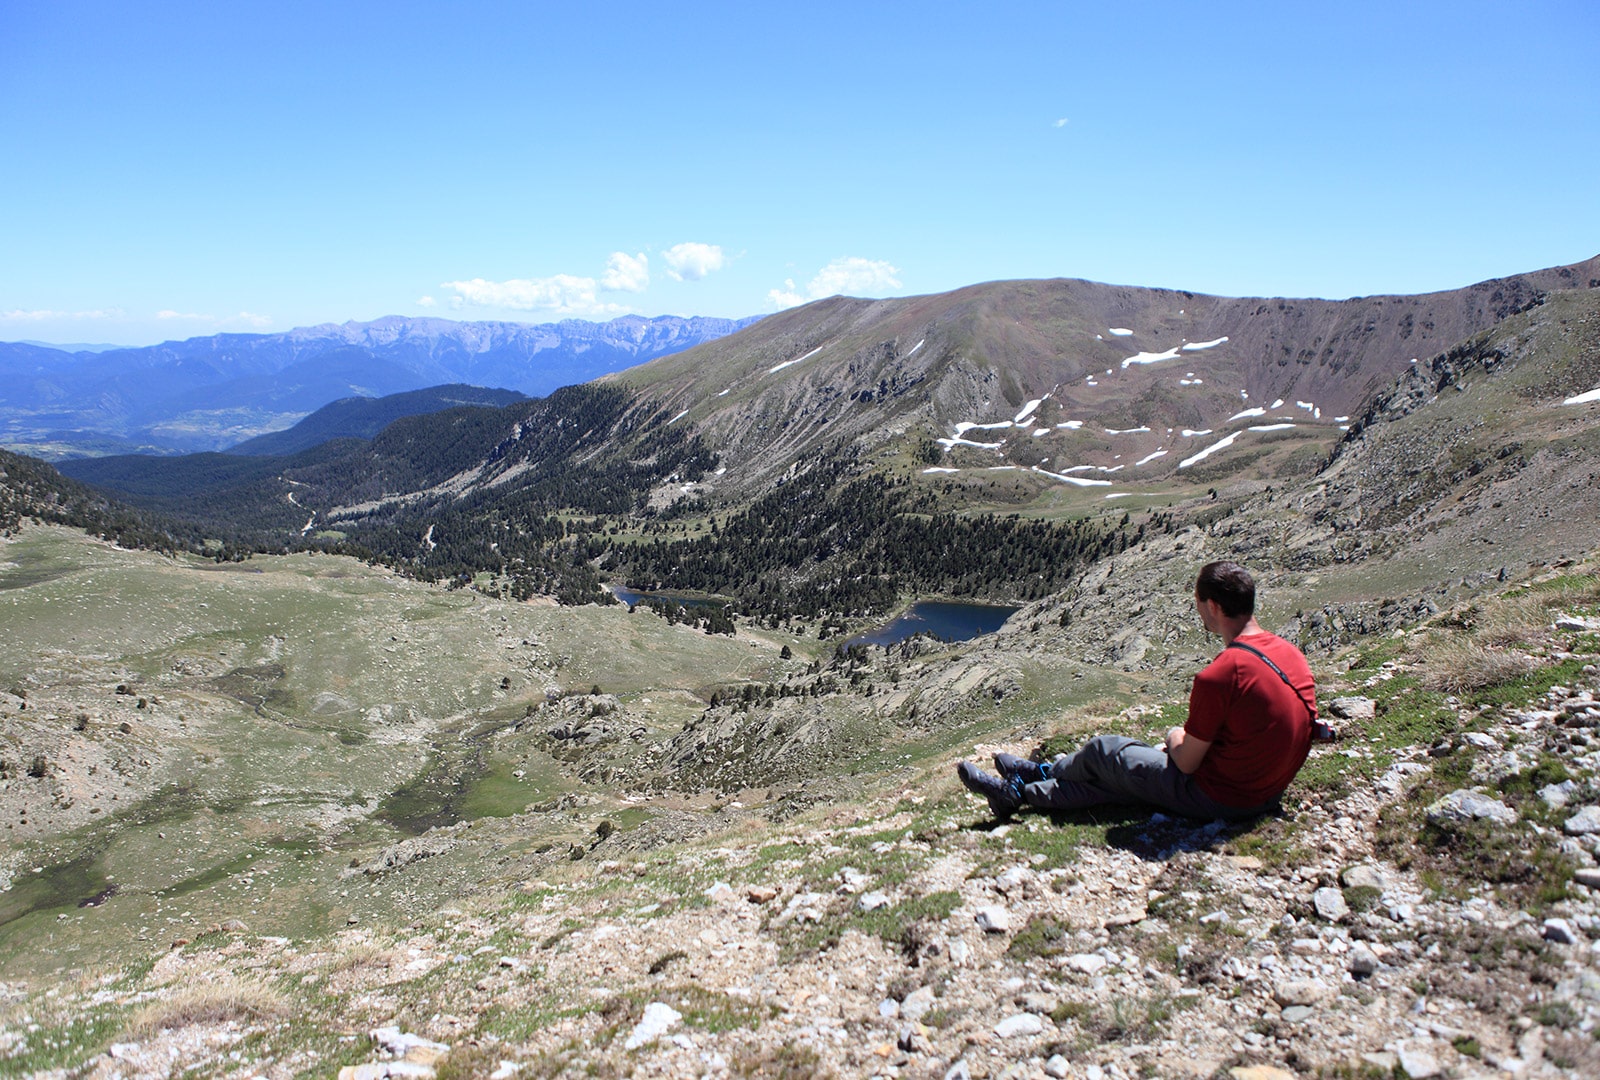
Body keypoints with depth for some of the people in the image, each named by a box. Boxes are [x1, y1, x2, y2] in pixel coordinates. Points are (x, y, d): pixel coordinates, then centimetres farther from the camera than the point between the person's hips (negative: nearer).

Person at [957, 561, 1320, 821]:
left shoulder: (1219, 675, -28)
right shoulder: (1291, 653, -1)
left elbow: (1187, 763, -19)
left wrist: (1177, 738, 4)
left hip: (1217, 797, -8)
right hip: (1266, 793, 8)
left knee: (1104, 751, 10)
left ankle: (1038, 773, 36)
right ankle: (1022, 793, 30)